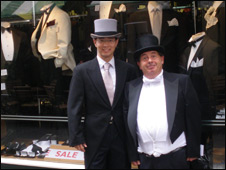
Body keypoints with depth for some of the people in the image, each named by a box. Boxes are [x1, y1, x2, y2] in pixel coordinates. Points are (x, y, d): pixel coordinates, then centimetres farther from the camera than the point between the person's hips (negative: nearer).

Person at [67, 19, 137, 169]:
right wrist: (76, 138, -6)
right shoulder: (82, 71, -3)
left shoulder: (129, 70, 2)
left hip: (121, 137, 2)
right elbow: (74, 108, -3)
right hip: (94, 138, -2)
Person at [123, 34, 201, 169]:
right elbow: (128, 123, 7)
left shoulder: (181, 81, 0)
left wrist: (193, 152, -2)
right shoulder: (131, 87, 7)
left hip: (175, 158, -2)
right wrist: (133, 154, 5)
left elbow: (193, 117, 0)